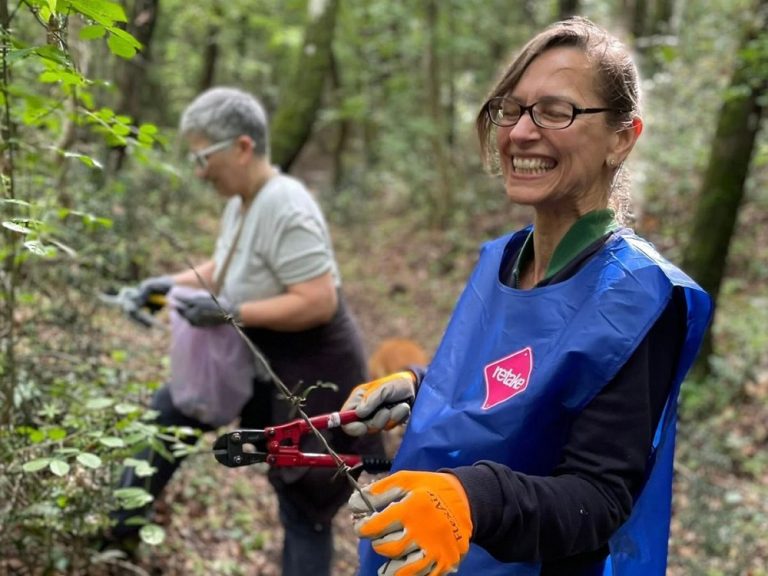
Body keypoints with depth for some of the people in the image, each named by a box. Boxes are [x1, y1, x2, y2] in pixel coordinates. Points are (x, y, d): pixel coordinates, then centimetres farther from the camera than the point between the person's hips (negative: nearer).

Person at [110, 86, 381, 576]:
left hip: (310, 375, -9)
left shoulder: (284, 206, -27)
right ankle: (119, 520, 37)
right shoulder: (243, 200, 2)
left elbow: (319, 302, -31)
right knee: (169, 409, 17)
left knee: (303, 508, 4)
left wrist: (231, 312, -29)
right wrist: (173, 283, 6)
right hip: (260, 362, 9)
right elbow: (229, 267, 19)